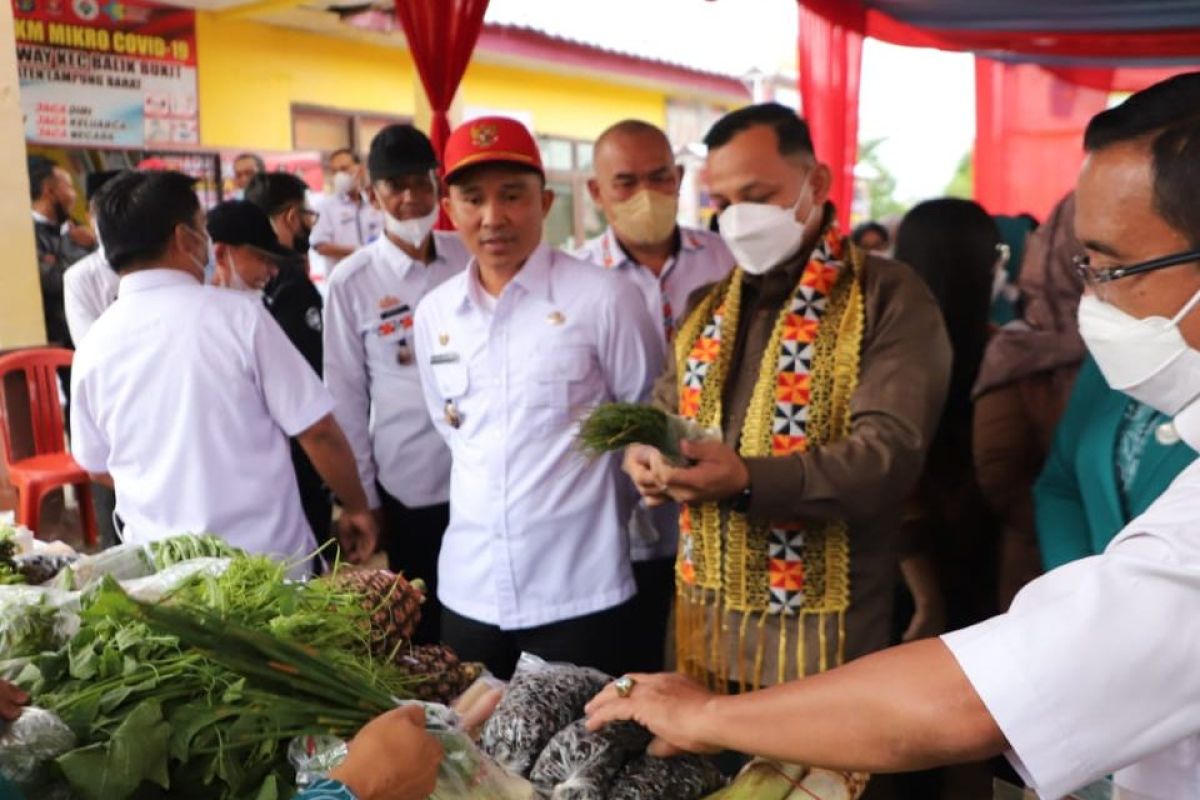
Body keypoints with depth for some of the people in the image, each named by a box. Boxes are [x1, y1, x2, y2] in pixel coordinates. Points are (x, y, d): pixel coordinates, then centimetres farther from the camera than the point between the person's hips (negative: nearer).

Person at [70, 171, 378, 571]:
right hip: (267, 557, -3)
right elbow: (317, 431, -13)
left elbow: (98, 467, 11)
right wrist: (358, 507, 2)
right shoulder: (237, 314, -14)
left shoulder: (93, 346, -3)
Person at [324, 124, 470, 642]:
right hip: (407, 486, -2)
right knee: (423, 627, 13)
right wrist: (361, 497, 0)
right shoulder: (351, 281, -5)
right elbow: (346, 398, -1)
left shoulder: (472, 259, 1)